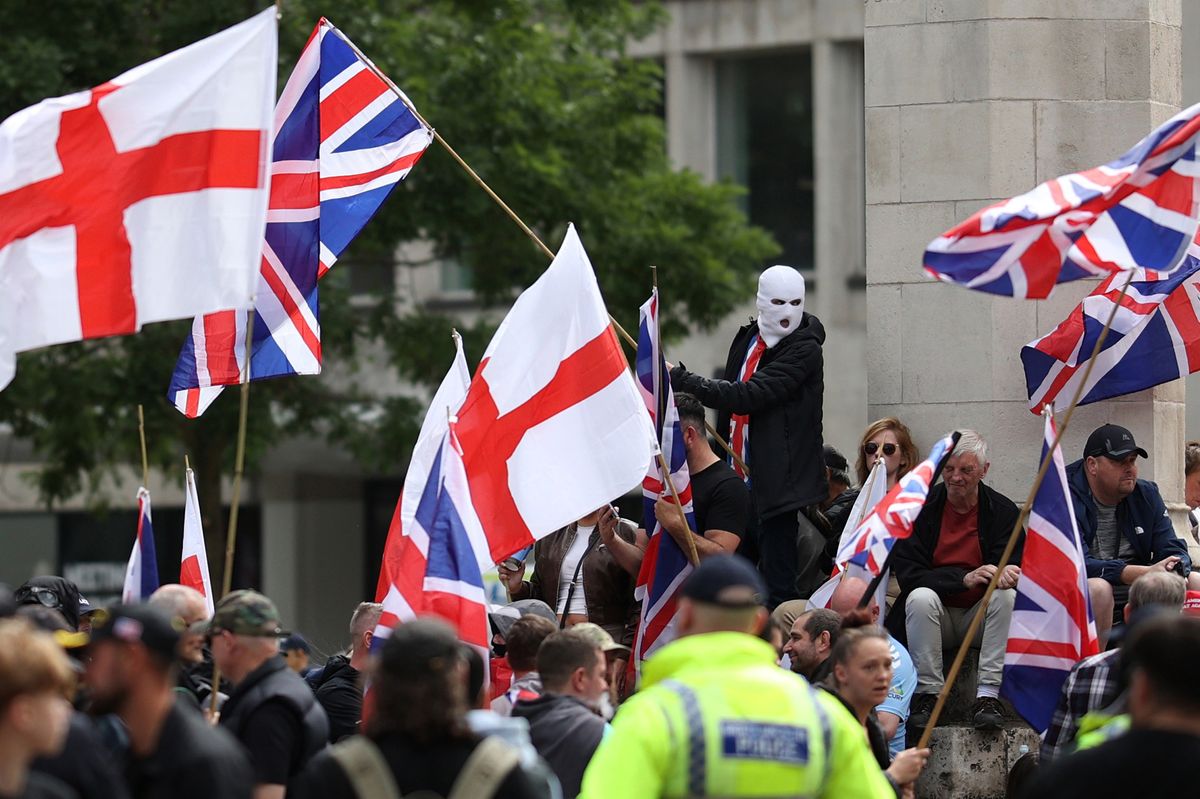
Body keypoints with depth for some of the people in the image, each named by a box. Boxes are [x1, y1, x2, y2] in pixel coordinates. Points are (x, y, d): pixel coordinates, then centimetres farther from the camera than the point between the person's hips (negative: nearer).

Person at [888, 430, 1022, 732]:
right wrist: (965, 579, -25)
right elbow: (907, 574, -12)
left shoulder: (1002, 510, 0)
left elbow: (1013, 566, -6)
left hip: (979, 616, 1)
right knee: (921, 597, -32)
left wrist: (1007, 573, -33)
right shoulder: (920, 508, -3)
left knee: (1008, 595, -29)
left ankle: (988, 694, -30)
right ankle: (926, 693, -26)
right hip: (935, 616, -1)